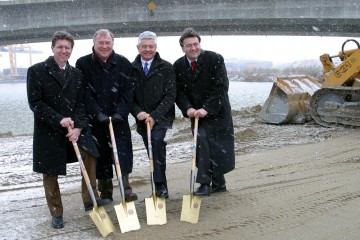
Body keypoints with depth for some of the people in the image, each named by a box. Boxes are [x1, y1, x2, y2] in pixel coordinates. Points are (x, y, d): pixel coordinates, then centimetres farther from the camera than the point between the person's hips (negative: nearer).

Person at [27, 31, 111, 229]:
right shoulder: (36, 71, -8)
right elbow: (34, 103, -13)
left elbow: (81, 103, 3)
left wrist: (78, 126, -12)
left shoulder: (76, 73, 6)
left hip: (74, 126, 4)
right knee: (50, 174, 6)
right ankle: (56, 213, 23)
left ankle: (90, 200, 18)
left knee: (90, 157, -2)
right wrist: (59, 120, -21)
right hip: (48, 130, -4)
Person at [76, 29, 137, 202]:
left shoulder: (123, 63, 1)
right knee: (100, 153, 7)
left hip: (118, 118, 0)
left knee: (123, 150, -7)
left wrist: (120, 113, -14)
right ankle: (105, 191, 21)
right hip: (94, 119, 0)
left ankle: (125, 187, 0)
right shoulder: (83, 64, -2)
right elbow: (84, 93, -7)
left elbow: (128, 91, -3)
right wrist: (98, 114, -17)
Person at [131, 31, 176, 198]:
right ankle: (160, 186, 19)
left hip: (162, 117, -3)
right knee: (151, 151, 6)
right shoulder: (132, 69, 6)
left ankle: (160, 185, -21)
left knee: (157, 140, -26)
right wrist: (138, 112, -14)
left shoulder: (166, 68, -1)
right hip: (142, 118, 3)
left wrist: (154, 115, -18)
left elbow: (170, 95, -8)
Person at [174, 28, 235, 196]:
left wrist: (206, 109, -24)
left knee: (216, 147, -3)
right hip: (196, 113, 3)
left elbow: (221, 87, -16)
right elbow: (178, 92, 0)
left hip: (217, 111, -3)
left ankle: (206, 183, 7)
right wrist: (188, 109, -18)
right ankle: (218, 184, 10)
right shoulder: (178, 66, 0)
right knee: (202, 143, -3)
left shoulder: (214, 59, -12)